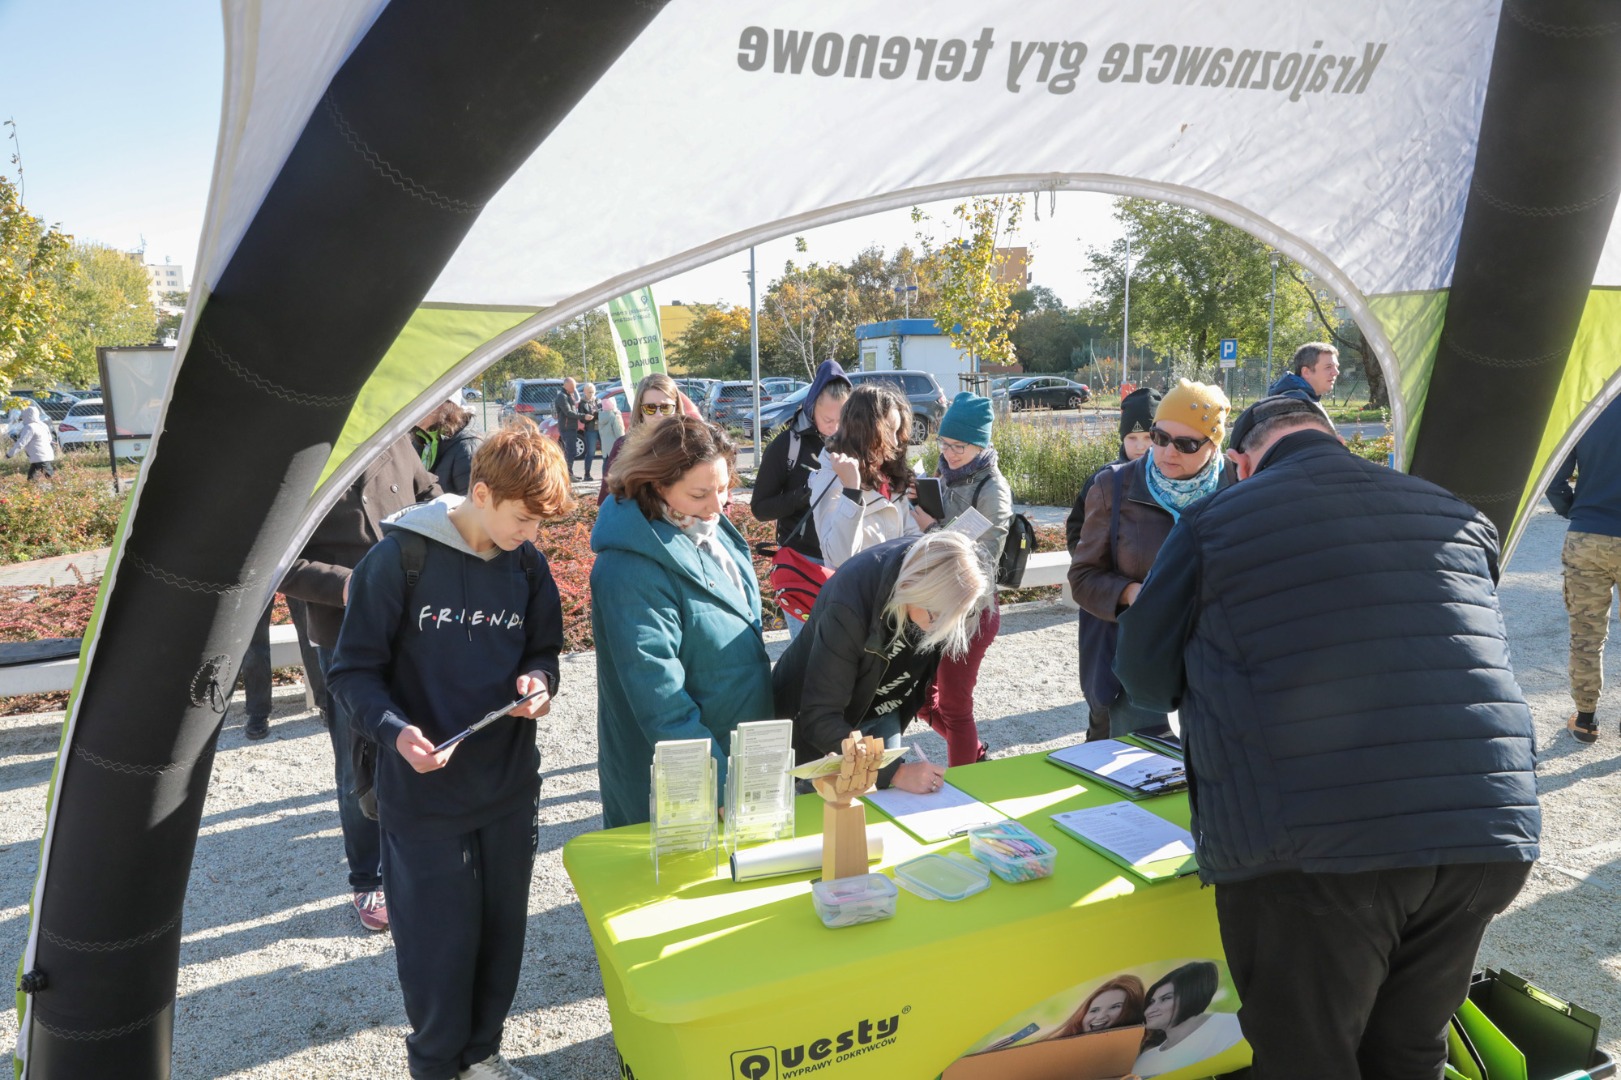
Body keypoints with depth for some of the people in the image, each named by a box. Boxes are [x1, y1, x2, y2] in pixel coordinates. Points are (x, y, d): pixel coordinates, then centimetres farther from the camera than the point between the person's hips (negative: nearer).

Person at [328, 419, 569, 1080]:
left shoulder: (527, 565, 0)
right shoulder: (401, 557, -14)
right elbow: (354, 671, -9)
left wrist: (538, 680, -10)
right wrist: (395, 730, -25)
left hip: (509, 784, 4)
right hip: (423, 788, -4)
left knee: (502, 929, 15)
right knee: (437, 940, 6)